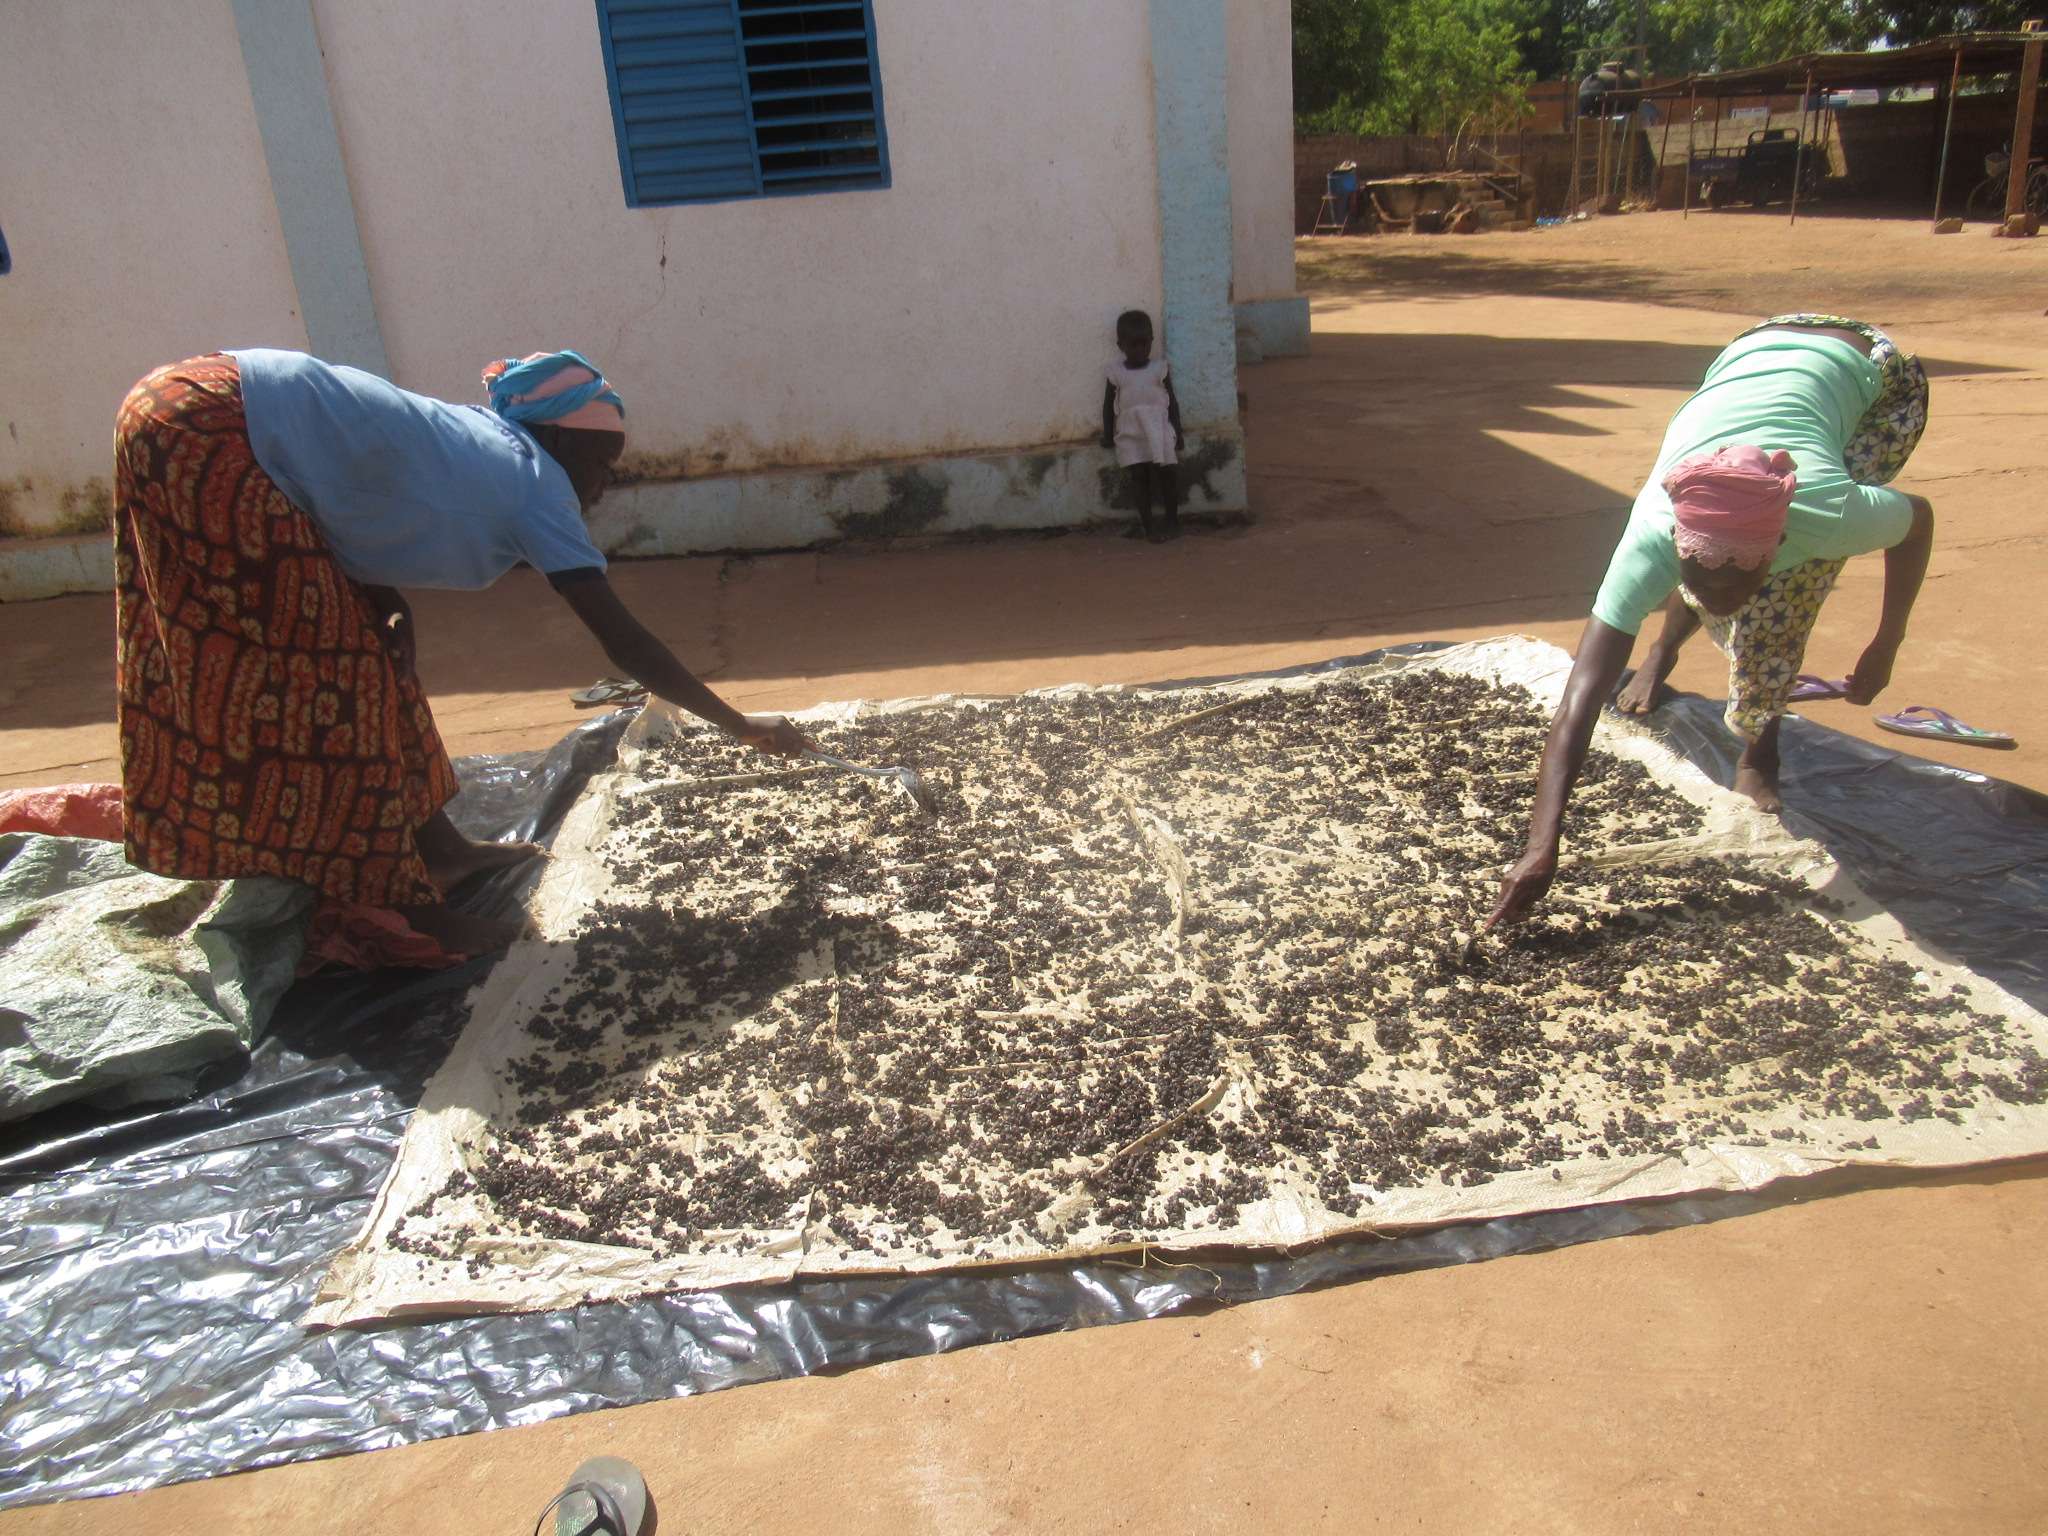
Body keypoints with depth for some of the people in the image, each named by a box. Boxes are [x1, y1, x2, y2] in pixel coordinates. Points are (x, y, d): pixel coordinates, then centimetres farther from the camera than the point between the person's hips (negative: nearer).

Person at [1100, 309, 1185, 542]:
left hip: (1160, 431, 0)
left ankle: (1172, 522, 14)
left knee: (1167, 474, 1)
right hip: (1130, 435, 0)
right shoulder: (1114, 373, 2)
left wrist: (1177, 432, 0)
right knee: (1139, 477, -2)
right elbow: (1108, 405, 7)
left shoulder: (1160, 368, 2)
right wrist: (1108, 435, 5)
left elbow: (1172, 401, 4)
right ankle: (1148, 526, 4)